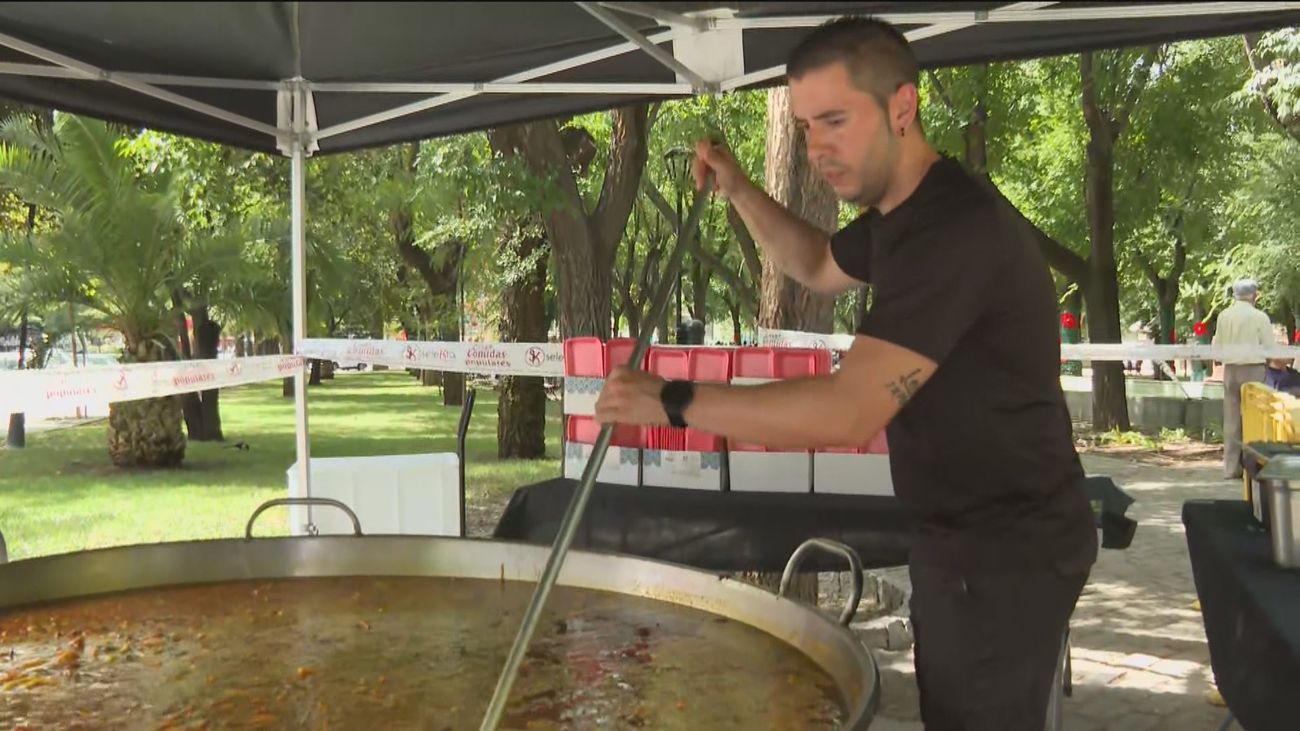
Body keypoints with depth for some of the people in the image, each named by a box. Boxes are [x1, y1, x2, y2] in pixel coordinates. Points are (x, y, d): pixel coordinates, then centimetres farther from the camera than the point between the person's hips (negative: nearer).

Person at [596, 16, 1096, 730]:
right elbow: (819, 266, 24)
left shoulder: (957, 229, -28)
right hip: (961, 536, 10)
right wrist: (739, 190, 7)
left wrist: (673, 400, -31)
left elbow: (849, 412, -35)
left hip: (1006, 549, -10)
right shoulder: (903, 211, 6)